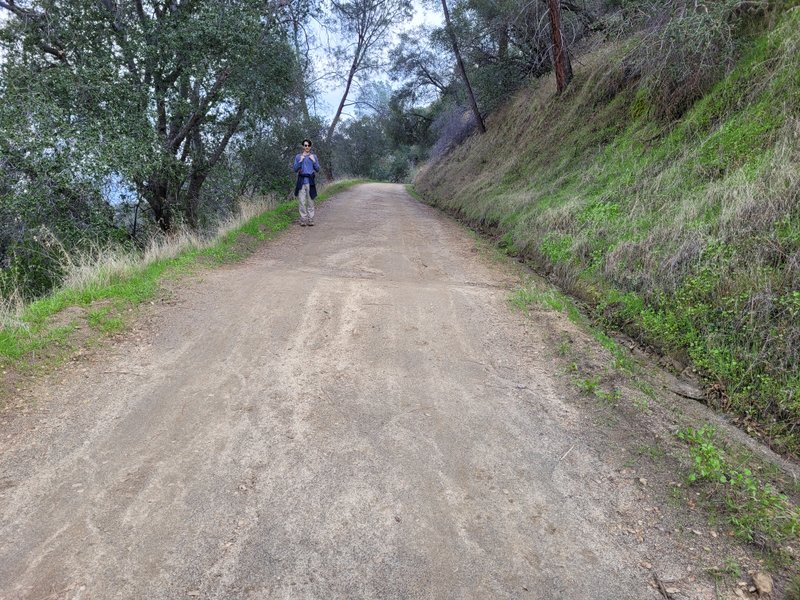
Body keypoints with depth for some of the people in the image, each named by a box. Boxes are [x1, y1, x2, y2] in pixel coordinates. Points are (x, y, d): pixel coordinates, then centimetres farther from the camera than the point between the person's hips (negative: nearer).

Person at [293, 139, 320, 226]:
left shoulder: (314, 157, 11)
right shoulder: (298, 157, 10)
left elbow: (317, 170, 8)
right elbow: (295, 169, 5)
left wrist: (314, 161, -6)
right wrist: (300, 161, -8)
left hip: (310, 182, 0)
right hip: (301, 181, 0)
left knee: (310, 201, -1)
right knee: (302, 202, -4)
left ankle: (310, 219, 3)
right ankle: (303, 220, 0)